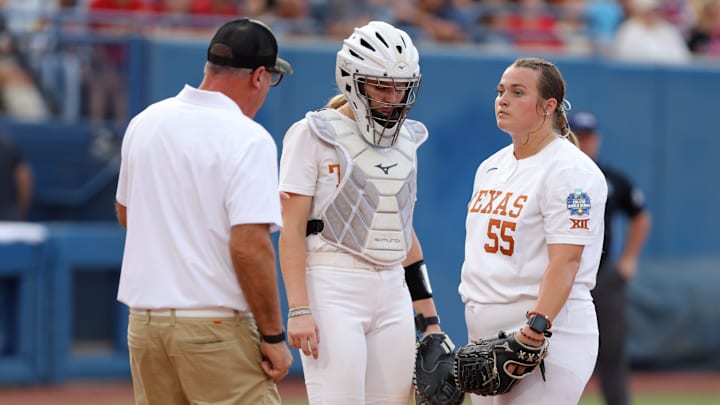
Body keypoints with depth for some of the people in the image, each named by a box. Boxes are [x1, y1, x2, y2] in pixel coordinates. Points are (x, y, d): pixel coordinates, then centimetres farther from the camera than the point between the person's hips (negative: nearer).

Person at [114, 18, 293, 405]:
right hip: (215, 327, -7)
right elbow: (250, 247, -19)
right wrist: (273, 337, -13)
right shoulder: (248, 139, -13)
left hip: (144, 318, 7)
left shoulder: (144, 123, 8)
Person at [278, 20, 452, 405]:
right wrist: (298, 310, -17)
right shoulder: (313, 135, -3)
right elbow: (292, 231, -8)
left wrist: (428, 317, 17)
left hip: (392, 290, 6)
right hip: (333, 287, -6)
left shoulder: (405, 139, 16)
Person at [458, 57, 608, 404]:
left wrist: (537, 325, -30)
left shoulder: (570, 170, -10)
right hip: (484, 337, 8)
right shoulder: (490, 167, 16)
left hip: (546, 336, -8)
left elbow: (565, 262, -19)